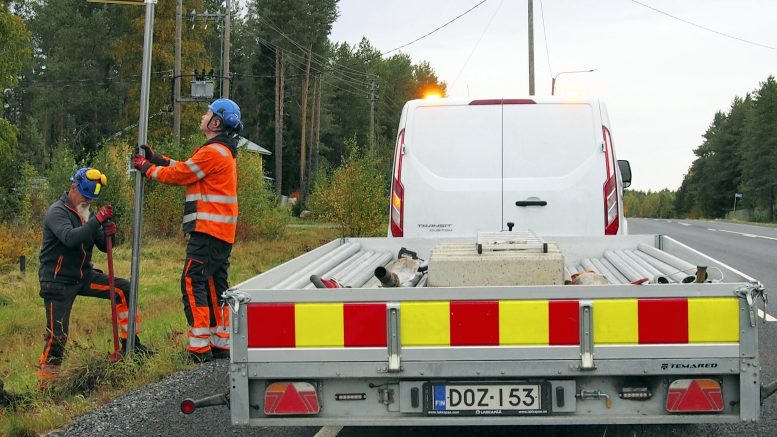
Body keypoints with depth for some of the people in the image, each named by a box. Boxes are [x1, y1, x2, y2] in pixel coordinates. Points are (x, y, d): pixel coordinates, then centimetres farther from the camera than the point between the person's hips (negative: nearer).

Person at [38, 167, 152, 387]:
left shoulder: (87, 212, 10)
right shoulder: (57, 212, -14)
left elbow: (103, 246, 10)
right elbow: (70, 238, -34)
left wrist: (108, 234, -13)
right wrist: (97, 220, -38)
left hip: (83, 276, 7)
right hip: (58, 281, -7)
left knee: (123, 289, -6)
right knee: (57, 336, -12)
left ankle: (130, 344, 1)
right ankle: (45, 383, -1)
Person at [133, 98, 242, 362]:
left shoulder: (214, 152, -14)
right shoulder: (224, 152, 19)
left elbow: (179, 174, -8)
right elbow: (186, 168, 21)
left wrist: (147, 168, 6)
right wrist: (156, 159, 18)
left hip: (207, 231, -10)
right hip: (222, 232, 10)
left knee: (193, 283, -11)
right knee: (215, 285, 13)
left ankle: (200, 346, -13)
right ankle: (221, 343, 16)